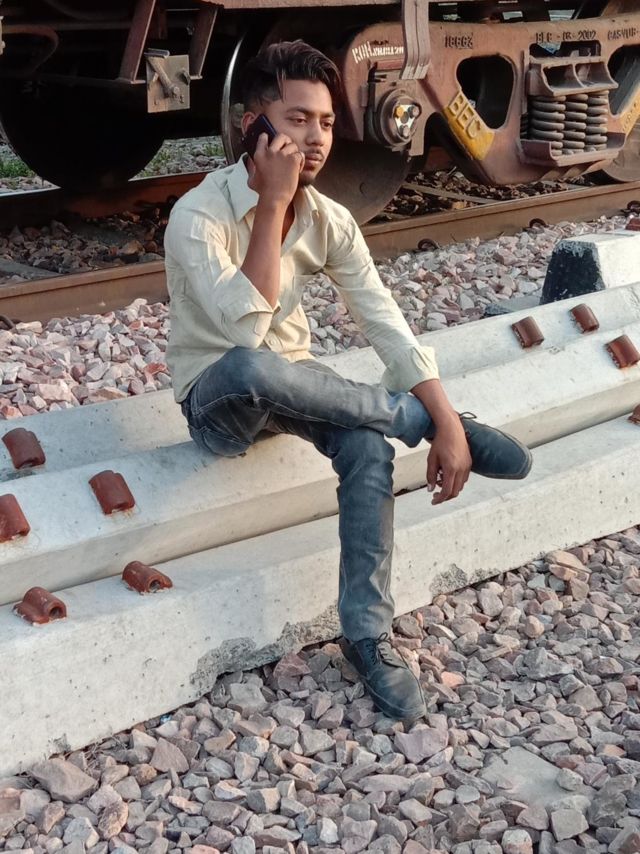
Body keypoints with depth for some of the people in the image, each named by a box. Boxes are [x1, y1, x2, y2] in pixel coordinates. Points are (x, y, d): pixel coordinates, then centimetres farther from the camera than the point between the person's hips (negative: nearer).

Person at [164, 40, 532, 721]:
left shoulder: (328, 220, -6)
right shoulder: (198, 217, -23)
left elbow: (386, 323, -10)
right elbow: (244, 330, -35)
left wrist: (448, 423, -20)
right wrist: (273, 203, -34)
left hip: (289, 385, 4)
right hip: (218, 400, -4)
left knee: (368, 449, -27)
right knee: (252, 368, -40)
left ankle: (367, 636, -13)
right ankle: (406, 415, -17)